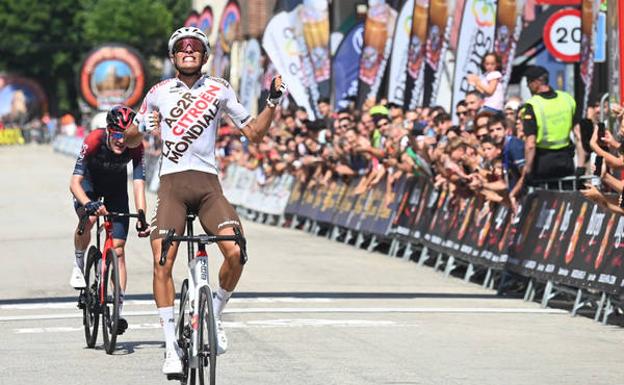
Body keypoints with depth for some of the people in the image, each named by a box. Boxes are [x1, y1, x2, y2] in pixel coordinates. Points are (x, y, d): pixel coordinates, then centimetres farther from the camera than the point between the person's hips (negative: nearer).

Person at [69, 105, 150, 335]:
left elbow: (138, 185, -35)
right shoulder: (94, 140, -34)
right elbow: (75, 182, -37)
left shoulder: (136, 147, -30)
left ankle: (118, 308, -2)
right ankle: (79, 263, -7)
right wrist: (89, 204, -56)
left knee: (118, 249, -6)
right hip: (90, 181, -1)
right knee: (88, 218, -35)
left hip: (116, 186, 2)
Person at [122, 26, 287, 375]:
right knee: (162, 263, -15)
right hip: (172, 184, 0)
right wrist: (123, 131, -1)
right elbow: (134, 140, 21)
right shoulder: (159, 93, 10)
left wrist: (273, 103, -2)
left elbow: (254, 133, 11)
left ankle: (216, 314, 4)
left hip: (207, 183, 0)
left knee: (235, 252, -22)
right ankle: (171, 346, -7)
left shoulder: (219, 90, 9)